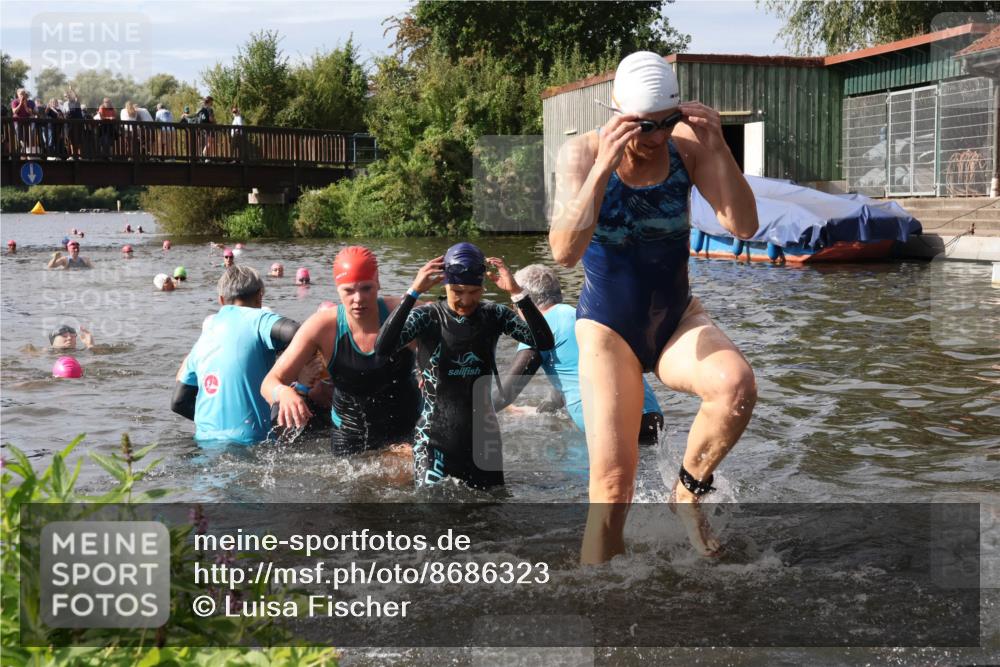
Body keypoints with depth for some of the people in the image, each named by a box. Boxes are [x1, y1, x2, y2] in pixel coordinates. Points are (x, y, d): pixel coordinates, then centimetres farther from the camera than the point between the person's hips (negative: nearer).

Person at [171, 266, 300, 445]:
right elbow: (296, 333, -21)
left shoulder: (204, 337, 18)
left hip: (206, 439, 6)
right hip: (248, 440, -6)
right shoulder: (255, 319, 0)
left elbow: (178, 402, 20)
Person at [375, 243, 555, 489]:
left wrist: (517, 292, -22)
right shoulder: (426, 317, -8)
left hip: (483, 438, 3)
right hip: (435, 440, -3)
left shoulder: (494, 315, -1)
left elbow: (544, 343, -13)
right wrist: (413, 292, -29)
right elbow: (382, 348, -25)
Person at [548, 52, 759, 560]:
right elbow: (565, 252, -26)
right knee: (613, 480, -12)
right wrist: (603, 166, -34)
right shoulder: (582, 153, -13)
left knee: (737, 387, -30)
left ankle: (687, 491, -2)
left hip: (678, 320, 2)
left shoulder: (687, 146, -6)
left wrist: (717, 148, -24)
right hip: (609, 329, -2)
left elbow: (743, 226, -14)